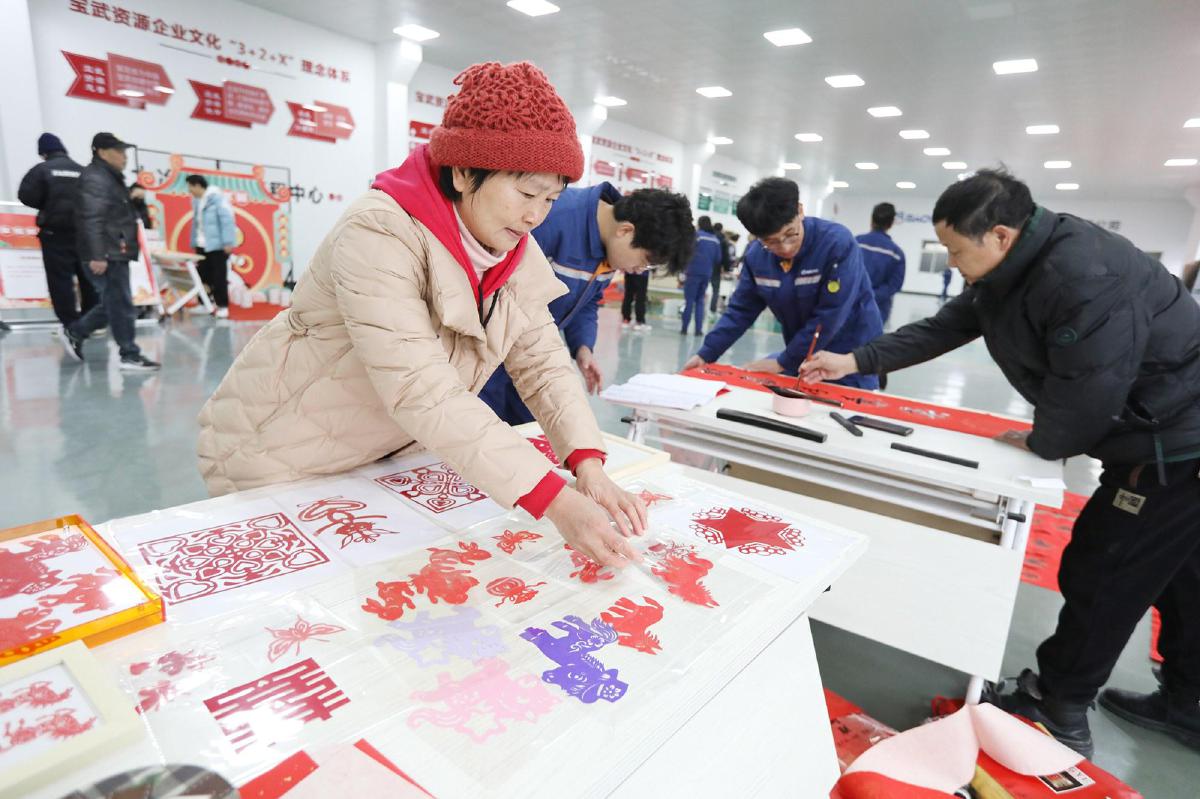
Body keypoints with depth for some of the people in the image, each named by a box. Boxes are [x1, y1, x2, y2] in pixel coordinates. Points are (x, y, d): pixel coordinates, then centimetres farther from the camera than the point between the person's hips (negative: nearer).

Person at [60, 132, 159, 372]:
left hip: (116, 253, 10)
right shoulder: (95, 178, -12)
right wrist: (97, 255, -26)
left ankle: (74, 332, 28)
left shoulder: (110, 178, 21)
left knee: (114, 304, 16)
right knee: (121, 305, -6)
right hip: (106, 255, -10)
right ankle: (130, 356, -1)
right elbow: (92, 219, -21)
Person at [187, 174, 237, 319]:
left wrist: (227, 242, -21)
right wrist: (194, 243, 15)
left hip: (218, 245, -8)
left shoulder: (216, 197, -10)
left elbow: (226, 219, -16)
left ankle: (222, 306, 4)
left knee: (219, 277, -3)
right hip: (202, 245, 8)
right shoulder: (197, 200, 16)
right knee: (203, 275, 7)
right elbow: (196, 223, 19)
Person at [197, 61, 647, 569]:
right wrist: (555, 500, -43)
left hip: (387, 453, 6)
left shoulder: (513, 252, -7)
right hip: (277, 459, -5)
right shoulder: (378, 236, -30)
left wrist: (588, 466, -26)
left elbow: (544, 362, -10)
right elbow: (422, 391, -39)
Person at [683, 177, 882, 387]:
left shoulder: (838, 243, -23)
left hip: (851, 360, -4)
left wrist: (784, 362, -19)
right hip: (801, 356, 5)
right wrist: (706, 354, -7)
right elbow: (740, 310, 0)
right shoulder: (756, 255, -8)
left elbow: (829, 317, -24)